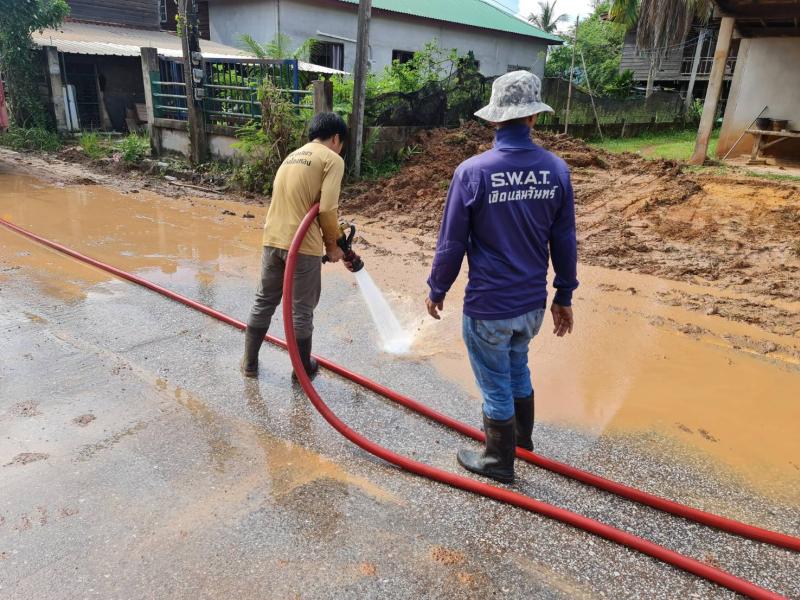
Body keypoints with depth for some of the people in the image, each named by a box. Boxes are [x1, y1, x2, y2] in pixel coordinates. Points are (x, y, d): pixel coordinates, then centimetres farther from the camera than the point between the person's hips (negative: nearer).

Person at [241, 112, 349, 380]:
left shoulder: (292, 156, 20)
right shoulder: (332, 159, -4)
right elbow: (327, 209, -15)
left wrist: (325, 237, 22)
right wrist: (333, 244, 1)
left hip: (273, 240, 7)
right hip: (303, 246, -7)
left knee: (263, 303, 18)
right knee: (302, 311, 8)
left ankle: (249, 363, 29)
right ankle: (303, 368, 24)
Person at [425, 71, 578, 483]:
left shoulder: (472, 171, -17)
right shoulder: (556, 169, -5)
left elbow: (452, 242, -11)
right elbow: (565, 242, 1)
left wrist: (437, 289, 4)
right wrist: (564, 296, 12)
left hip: (488, 305, -5)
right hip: (533, 302, 5)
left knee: (496, 383, 12)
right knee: (517, 368, 28)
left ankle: (499, 461, 32)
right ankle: (520, 436, 49)